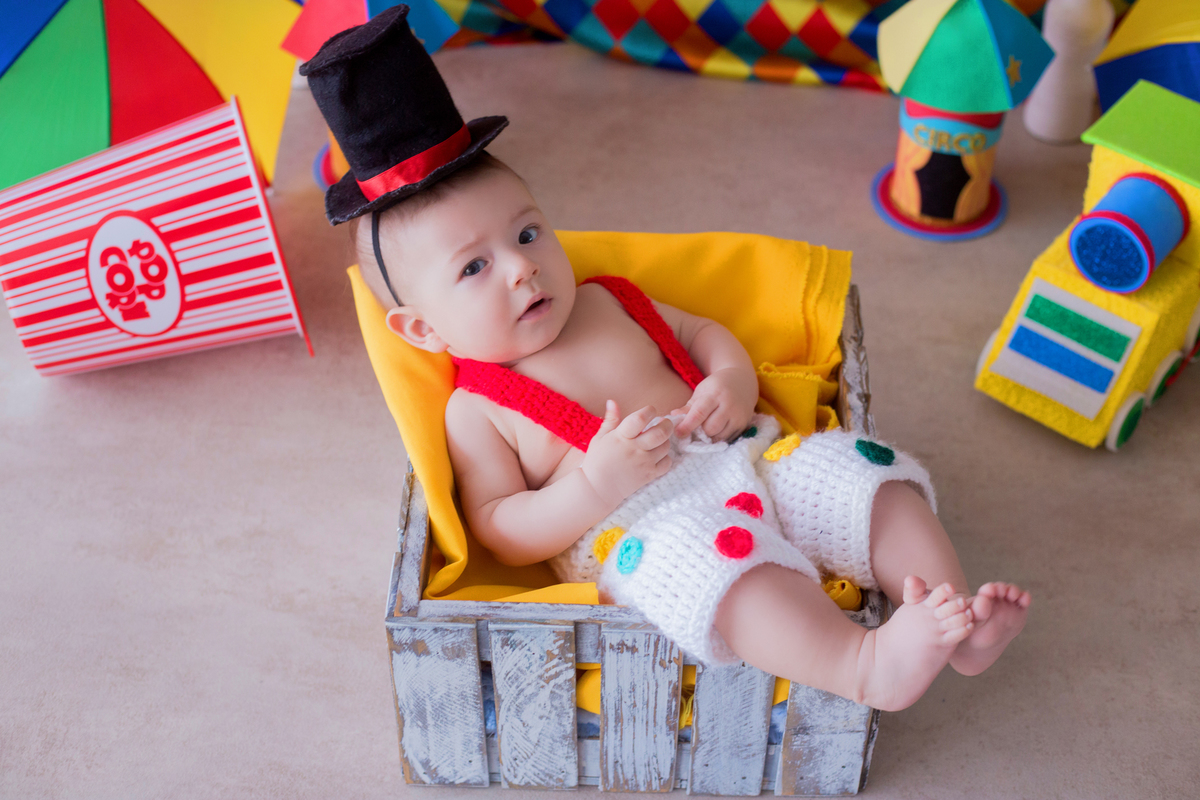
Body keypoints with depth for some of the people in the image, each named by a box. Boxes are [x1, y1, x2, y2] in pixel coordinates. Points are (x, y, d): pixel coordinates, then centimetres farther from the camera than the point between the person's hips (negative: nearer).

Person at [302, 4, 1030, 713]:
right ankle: (866, 666, -50)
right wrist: (593, 487, -20)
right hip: (640, 530, -6)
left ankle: (957, 618, -21)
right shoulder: (475, 411, 5)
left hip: (747, 460, 7)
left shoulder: (609, 302, 20)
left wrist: (732, 380, 3)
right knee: (718, 559, -39)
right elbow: (500, 533, -2)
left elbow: (703, 334, 29)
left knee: (874, 478, -13)